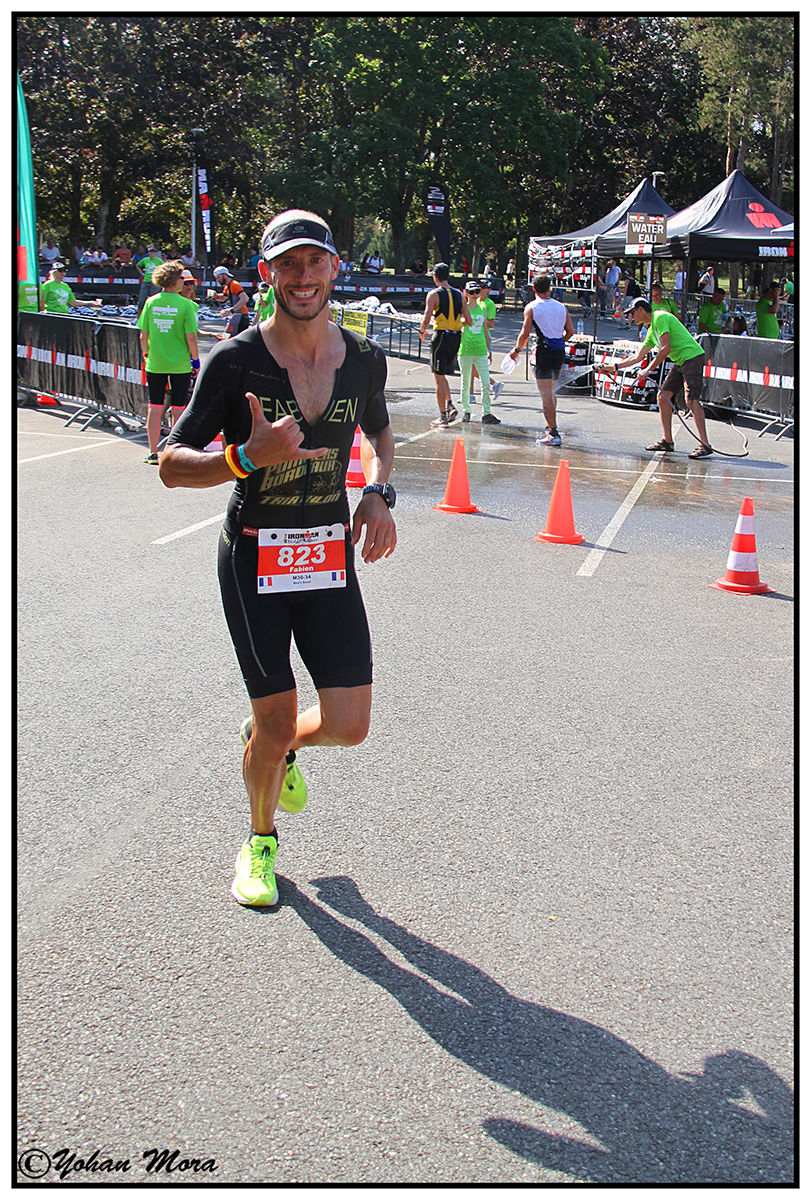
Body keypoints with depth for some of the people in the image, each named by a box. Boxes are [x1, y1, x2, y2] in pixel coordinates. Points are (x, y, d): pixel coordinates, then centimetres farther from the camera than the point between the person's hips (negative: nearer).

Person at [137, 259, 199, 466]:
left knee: (154, 407, 8)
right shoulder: (185, 304, -10)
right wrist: (195, 359, 0)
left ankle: (153, 453, 9)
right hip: (179, 364, -3)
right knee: (178, 408, 7)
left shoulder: (151, 302, -1)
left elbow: (143, 335, 2)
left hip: (155, 363, 3)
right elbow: (190, 336, -12)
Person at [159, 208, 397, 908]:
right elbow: (172, 466, -10)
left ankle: (280, 746, 35)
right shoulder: (235, 361, -11)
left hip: (332, 555, 3)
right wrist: (249, 456, -29)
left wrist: (379, 494, 3)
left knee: (348, 726, -2)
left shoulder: (365, 360, 1)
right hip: (254, 556, -3)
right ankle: (260, 841, 30)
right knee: (276, 723, -1)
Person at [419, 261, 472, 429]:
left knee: (439, 377, 1)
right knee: (442, 375, 21)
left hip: (441, 337, -5)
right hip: (456, 337, 6)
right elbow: (468, 321, 8)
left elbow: (426, 319, -14)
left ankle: (443, 417, 0)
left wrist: (422, 331, 6)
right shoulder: (459, 294, 8)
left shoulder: (434, 294, -8)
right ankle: (450, 406, 6)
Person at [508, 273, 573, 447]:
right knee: (550, 392, 20)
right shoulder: (561, 307, 9)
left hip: (545, 353, -6)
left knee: (546, 395, -4)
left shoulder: (531, 308, -5)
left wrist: (516, 350, 6)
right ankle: (551, 427, 23)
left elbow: (525, 334, -9)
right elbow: (570, 332, 10)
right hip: (560, 353, 6)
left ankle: (554, 434, -8)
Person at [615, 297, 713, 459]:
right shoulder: (651, 330, 19)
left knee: (691, 400, -18)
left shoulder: (660, 318, -11)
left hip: (692, 357, -10)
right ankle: (667, 441, 13)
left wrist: (649, 370, -15)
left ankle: (705, 446, -21)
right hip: (680, 361, 10)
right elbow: (638, 357, 26)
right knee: (663, 396, 8)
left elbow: (666, 349, -19)